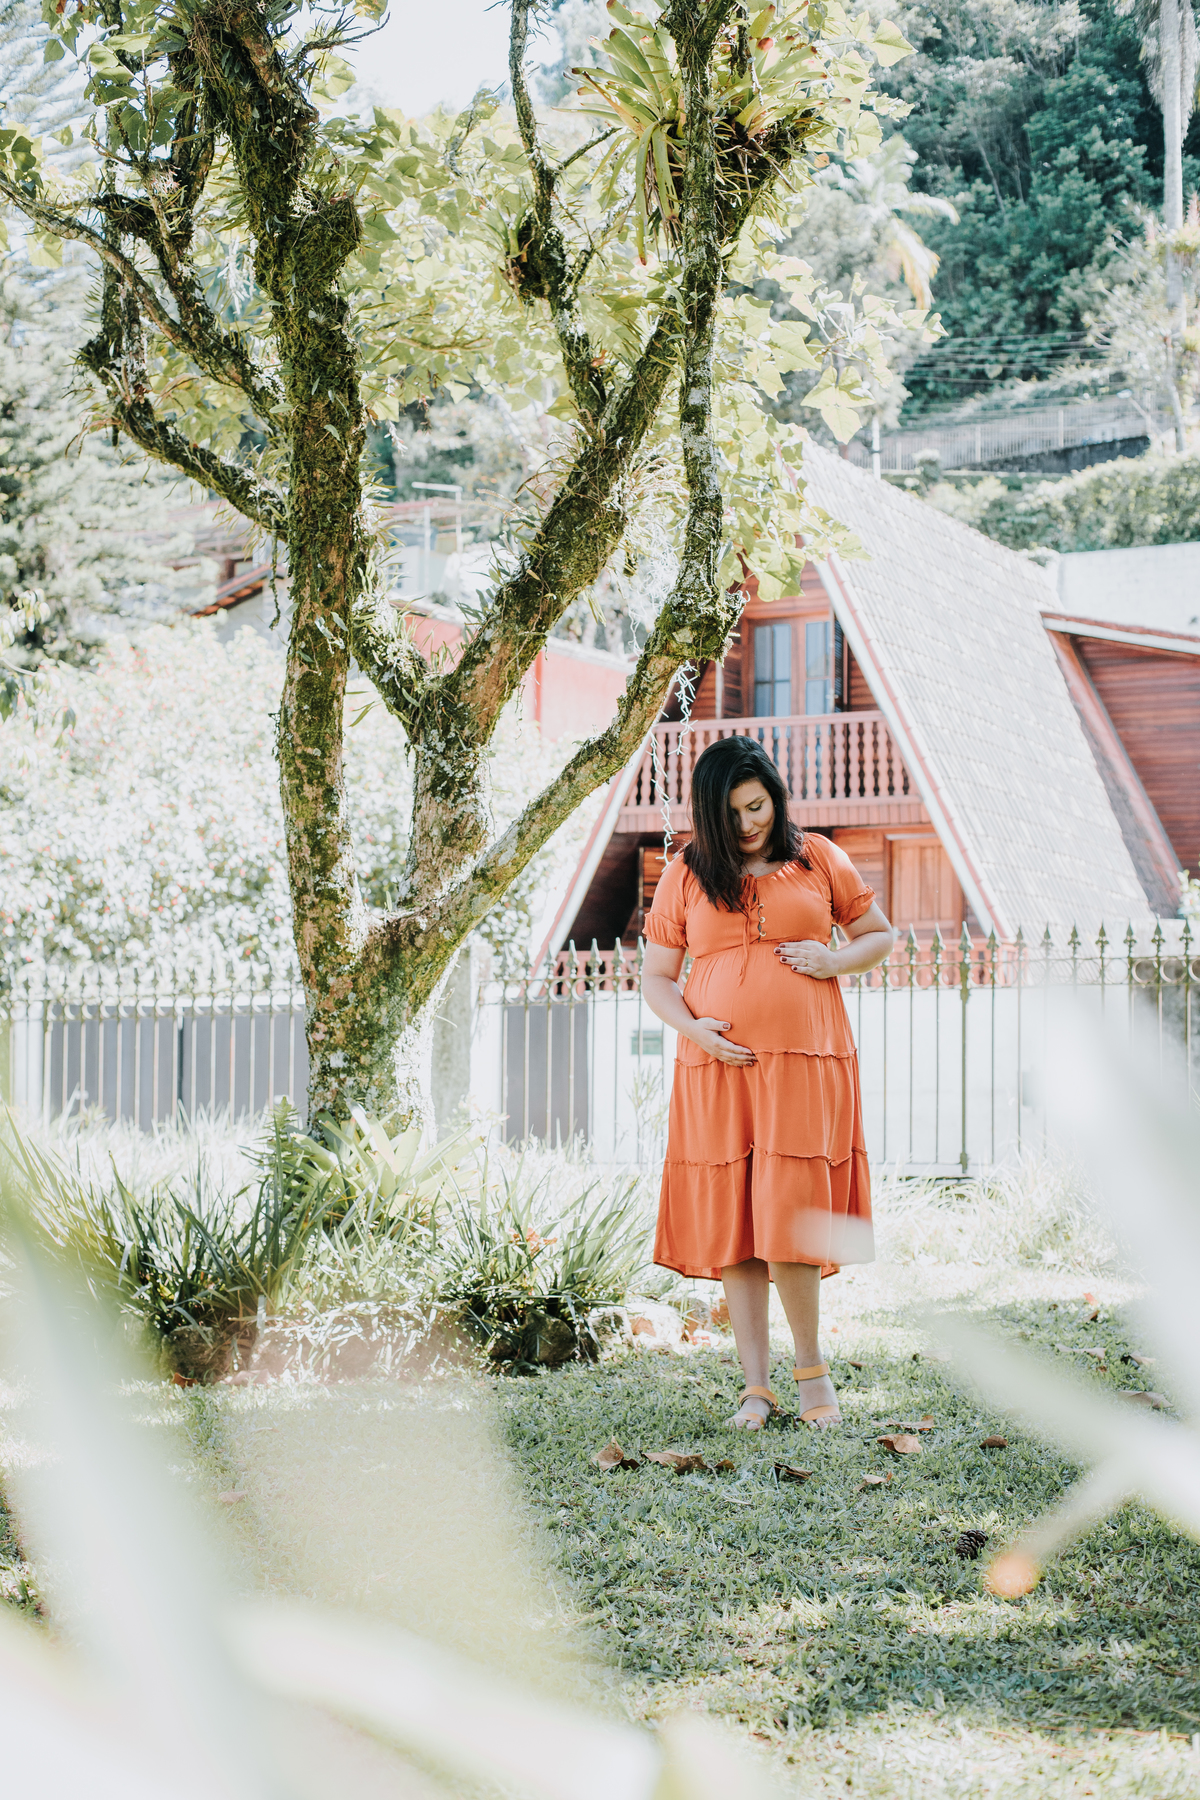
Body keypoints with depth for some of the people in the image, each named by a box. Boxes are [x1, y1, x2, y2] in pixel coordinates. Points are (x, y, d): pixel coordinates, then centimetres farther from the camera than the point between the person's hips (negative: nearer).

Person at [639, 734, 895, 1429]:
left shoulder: (818, 858, 9)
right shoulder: (686, 875, 10)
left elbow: (881, 936, 16)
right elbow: (655, 976, 12)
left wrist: (836, 960, -5)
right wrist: (693, 1027, -7)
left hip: (806, 1066, -1)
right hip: (718, 1068, 2)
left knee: (787, 1222, -9)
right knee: (732, 1225, 1)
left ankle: (813, 1365, 11)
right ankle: (757, 1385, 10)